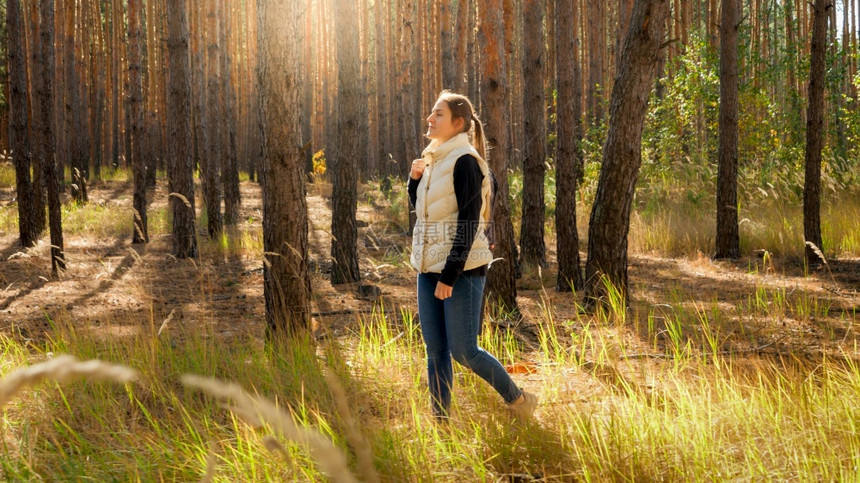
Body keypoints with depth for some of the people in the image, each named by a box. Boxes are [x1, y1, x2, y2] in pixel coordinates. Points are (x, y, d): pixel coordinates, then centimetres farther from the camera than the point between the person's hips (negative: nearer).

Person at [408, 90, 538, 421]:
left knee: (463, 351, -6)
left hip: (461, 269, -8)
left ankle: (518, 401, 12)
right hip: (429, 267, 8)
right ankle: (440, 419, 12)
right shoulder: (434, 160, 13)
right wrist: (415, 179, 4)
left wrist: (449, 276, -20)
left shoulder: (464, 161, -13)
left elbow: (468, 222, -17)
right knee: (435, 348, 6)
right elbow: (420, 209, 24)